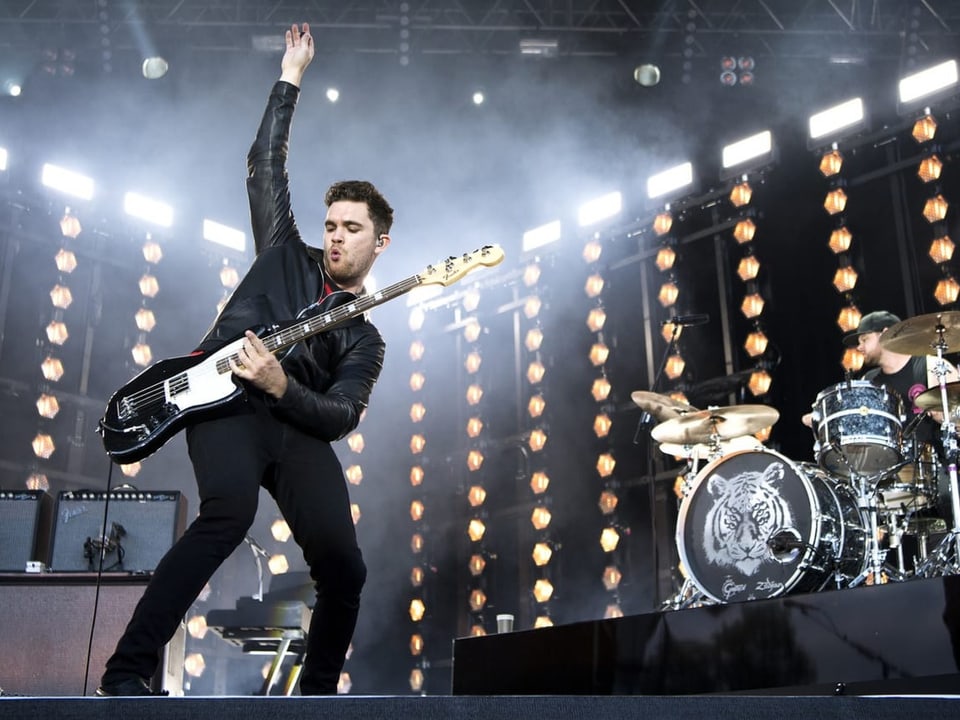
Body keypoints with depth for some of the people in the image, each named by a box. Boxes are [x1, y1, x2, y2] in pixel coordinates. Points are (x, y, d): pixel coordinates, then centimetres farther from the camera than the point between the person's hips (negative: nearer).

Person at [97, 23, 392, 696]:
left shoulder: (364, 340, 18)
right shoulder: (286, 253, 21)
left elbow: (343, 416, 2)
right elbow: (265, 165, 19)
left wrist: (281, 386, -16)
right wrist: (291, 79, 21)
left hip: (296, 425, 3)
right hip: (224, 405, -2)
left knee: (343, 565, -13)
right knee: (231, 509, -33)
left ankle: (318, 692, 10)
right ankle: (126, 675, -28)